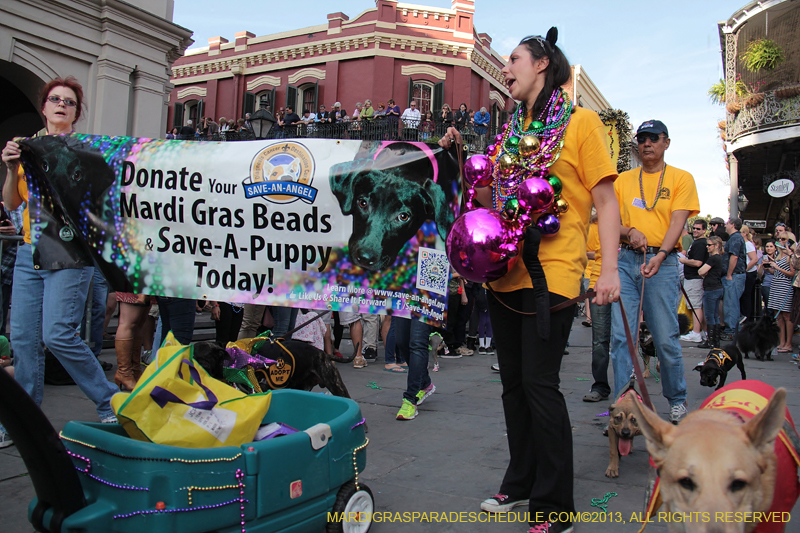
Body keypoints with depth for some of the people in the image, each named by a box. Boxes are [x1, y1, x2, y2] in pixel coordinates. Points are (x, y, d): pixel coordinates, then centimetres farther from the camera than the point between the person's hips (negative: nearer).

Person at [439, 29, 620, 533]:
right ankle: (521, 482, 29)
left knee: (539, 384, -6)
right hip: (505, 274, 7)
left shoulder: (580, 121, 2)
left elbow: (605, 198, -4)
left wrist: (609, 269, -13)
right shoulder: (512, 132, 19)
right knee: (514, 383, 12)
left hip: (552, 275, -6)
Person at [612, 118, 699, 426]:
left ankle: (677, 400, 20)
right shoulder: (624, 180, 15)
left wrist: (659, 255, -20)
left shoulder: (681, 179, 8)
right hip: (626, 260, 2)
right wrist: (630, 232, -10)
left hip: (663, 261, -2)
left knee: (666, 338, 0)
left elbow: (677, 222, -4)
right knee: (621, 335, -4)